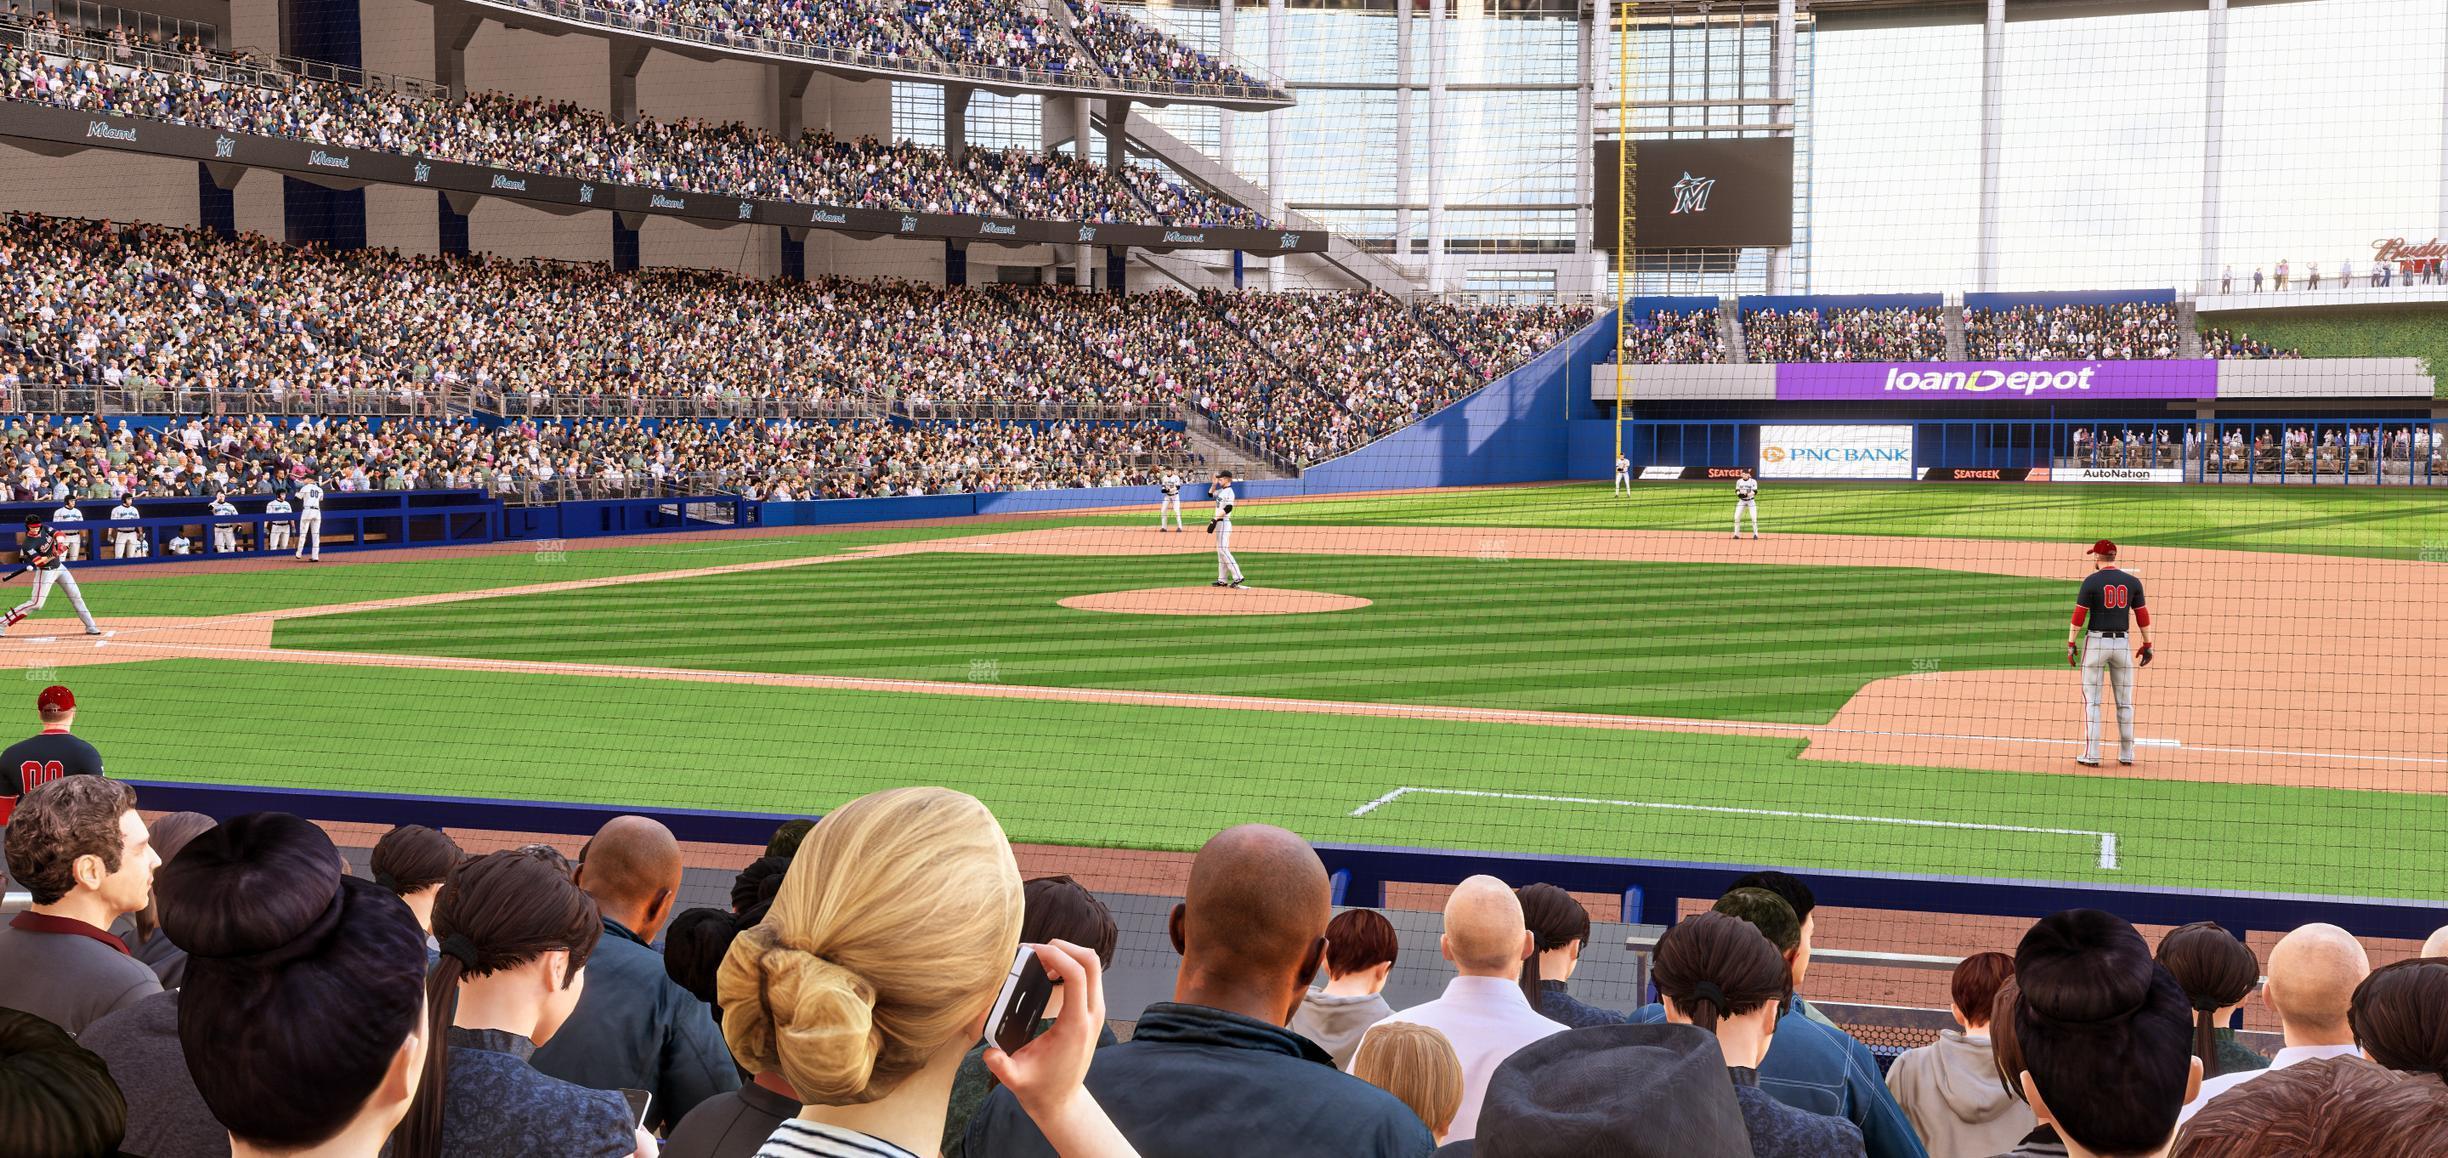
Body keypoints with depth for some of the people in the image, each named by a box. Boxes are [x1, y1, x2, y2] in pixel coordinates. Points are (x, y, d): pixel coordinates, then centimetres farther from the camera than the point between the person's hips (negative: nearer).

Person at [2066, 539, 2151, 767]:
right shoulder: (2132, 582, 3)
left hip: (2096, 641, -3)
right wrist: (2147, 645, 12)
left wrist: (2071, 644, -2)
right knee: (2124, 701, 10)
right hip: (2122, 644, 3)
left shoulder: (2091, 581, -7)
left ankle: (2091, 755, -3)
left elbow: (2079, 616, -9)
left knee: (2091, 700, 1)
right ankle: (2126, 755, 13)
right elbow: (2143, 616, 5)